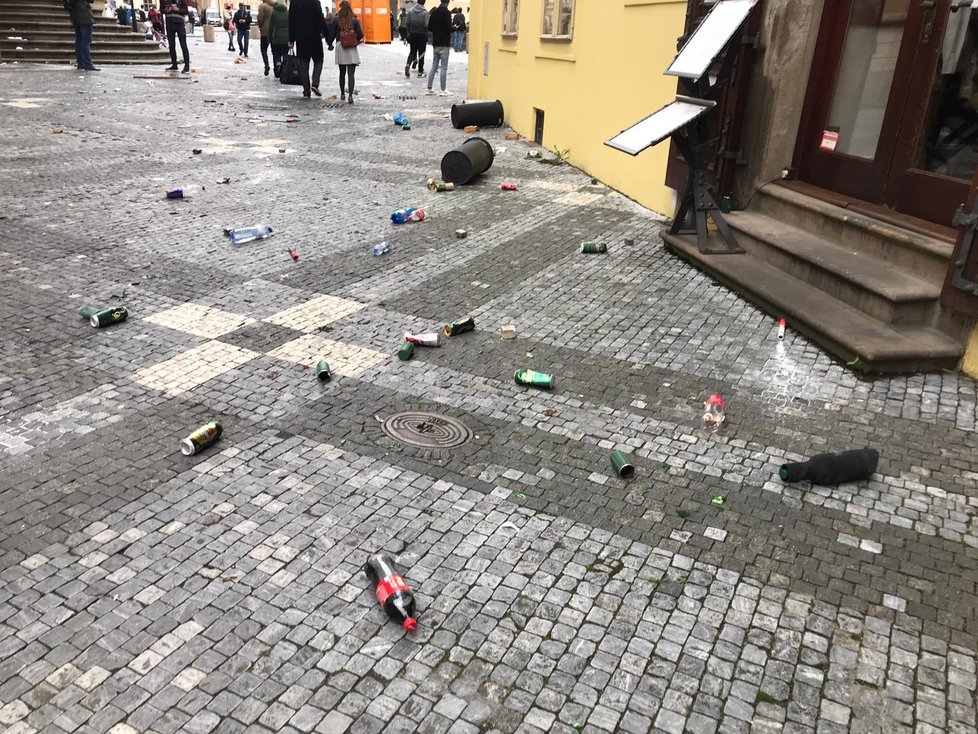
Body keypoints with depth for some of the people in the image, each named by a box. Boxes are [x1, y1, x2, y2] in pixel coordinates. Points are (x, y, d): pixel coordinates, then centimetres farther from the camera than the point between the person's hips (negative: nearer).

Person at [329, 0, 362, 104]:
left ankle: (342, 94, 25)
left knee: (342, 72, 16)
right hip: (352, 49, -1)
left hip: (340, 47, 1)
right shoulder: (355, 20, -2)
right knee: (351, 73, -3)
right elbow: (360, 34, -5)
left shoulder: (336, 19, -2)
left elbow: (332, 33, -2)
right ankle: (350, 95, -15)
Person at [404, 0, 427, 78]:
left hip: (412, 34, 3)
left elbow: (407, 23, -1)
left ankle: (408, 64, -16)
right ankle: (420, 72, 10)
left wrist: (409, 32, 11)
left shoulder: (410, 11, -1)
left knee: (412, 52, 12)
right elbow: (426, 25, -16)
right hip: (422, 35, -3)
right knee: (421, 53, 7)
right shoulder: (425, 12, -12)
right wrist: (426, 32, 3)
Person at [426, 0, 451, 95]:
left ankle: (429, 88, 10)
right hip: (444, 44, -6)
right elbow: (449, 28, -18)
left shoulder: (434, 12, 8)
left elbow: (429, 27, 10)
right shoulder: (447, 12, -12)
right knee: (444, 67, -3)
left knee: (434, 66, 11)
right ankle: (443, 90, -3)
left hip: (435, 43, 6)